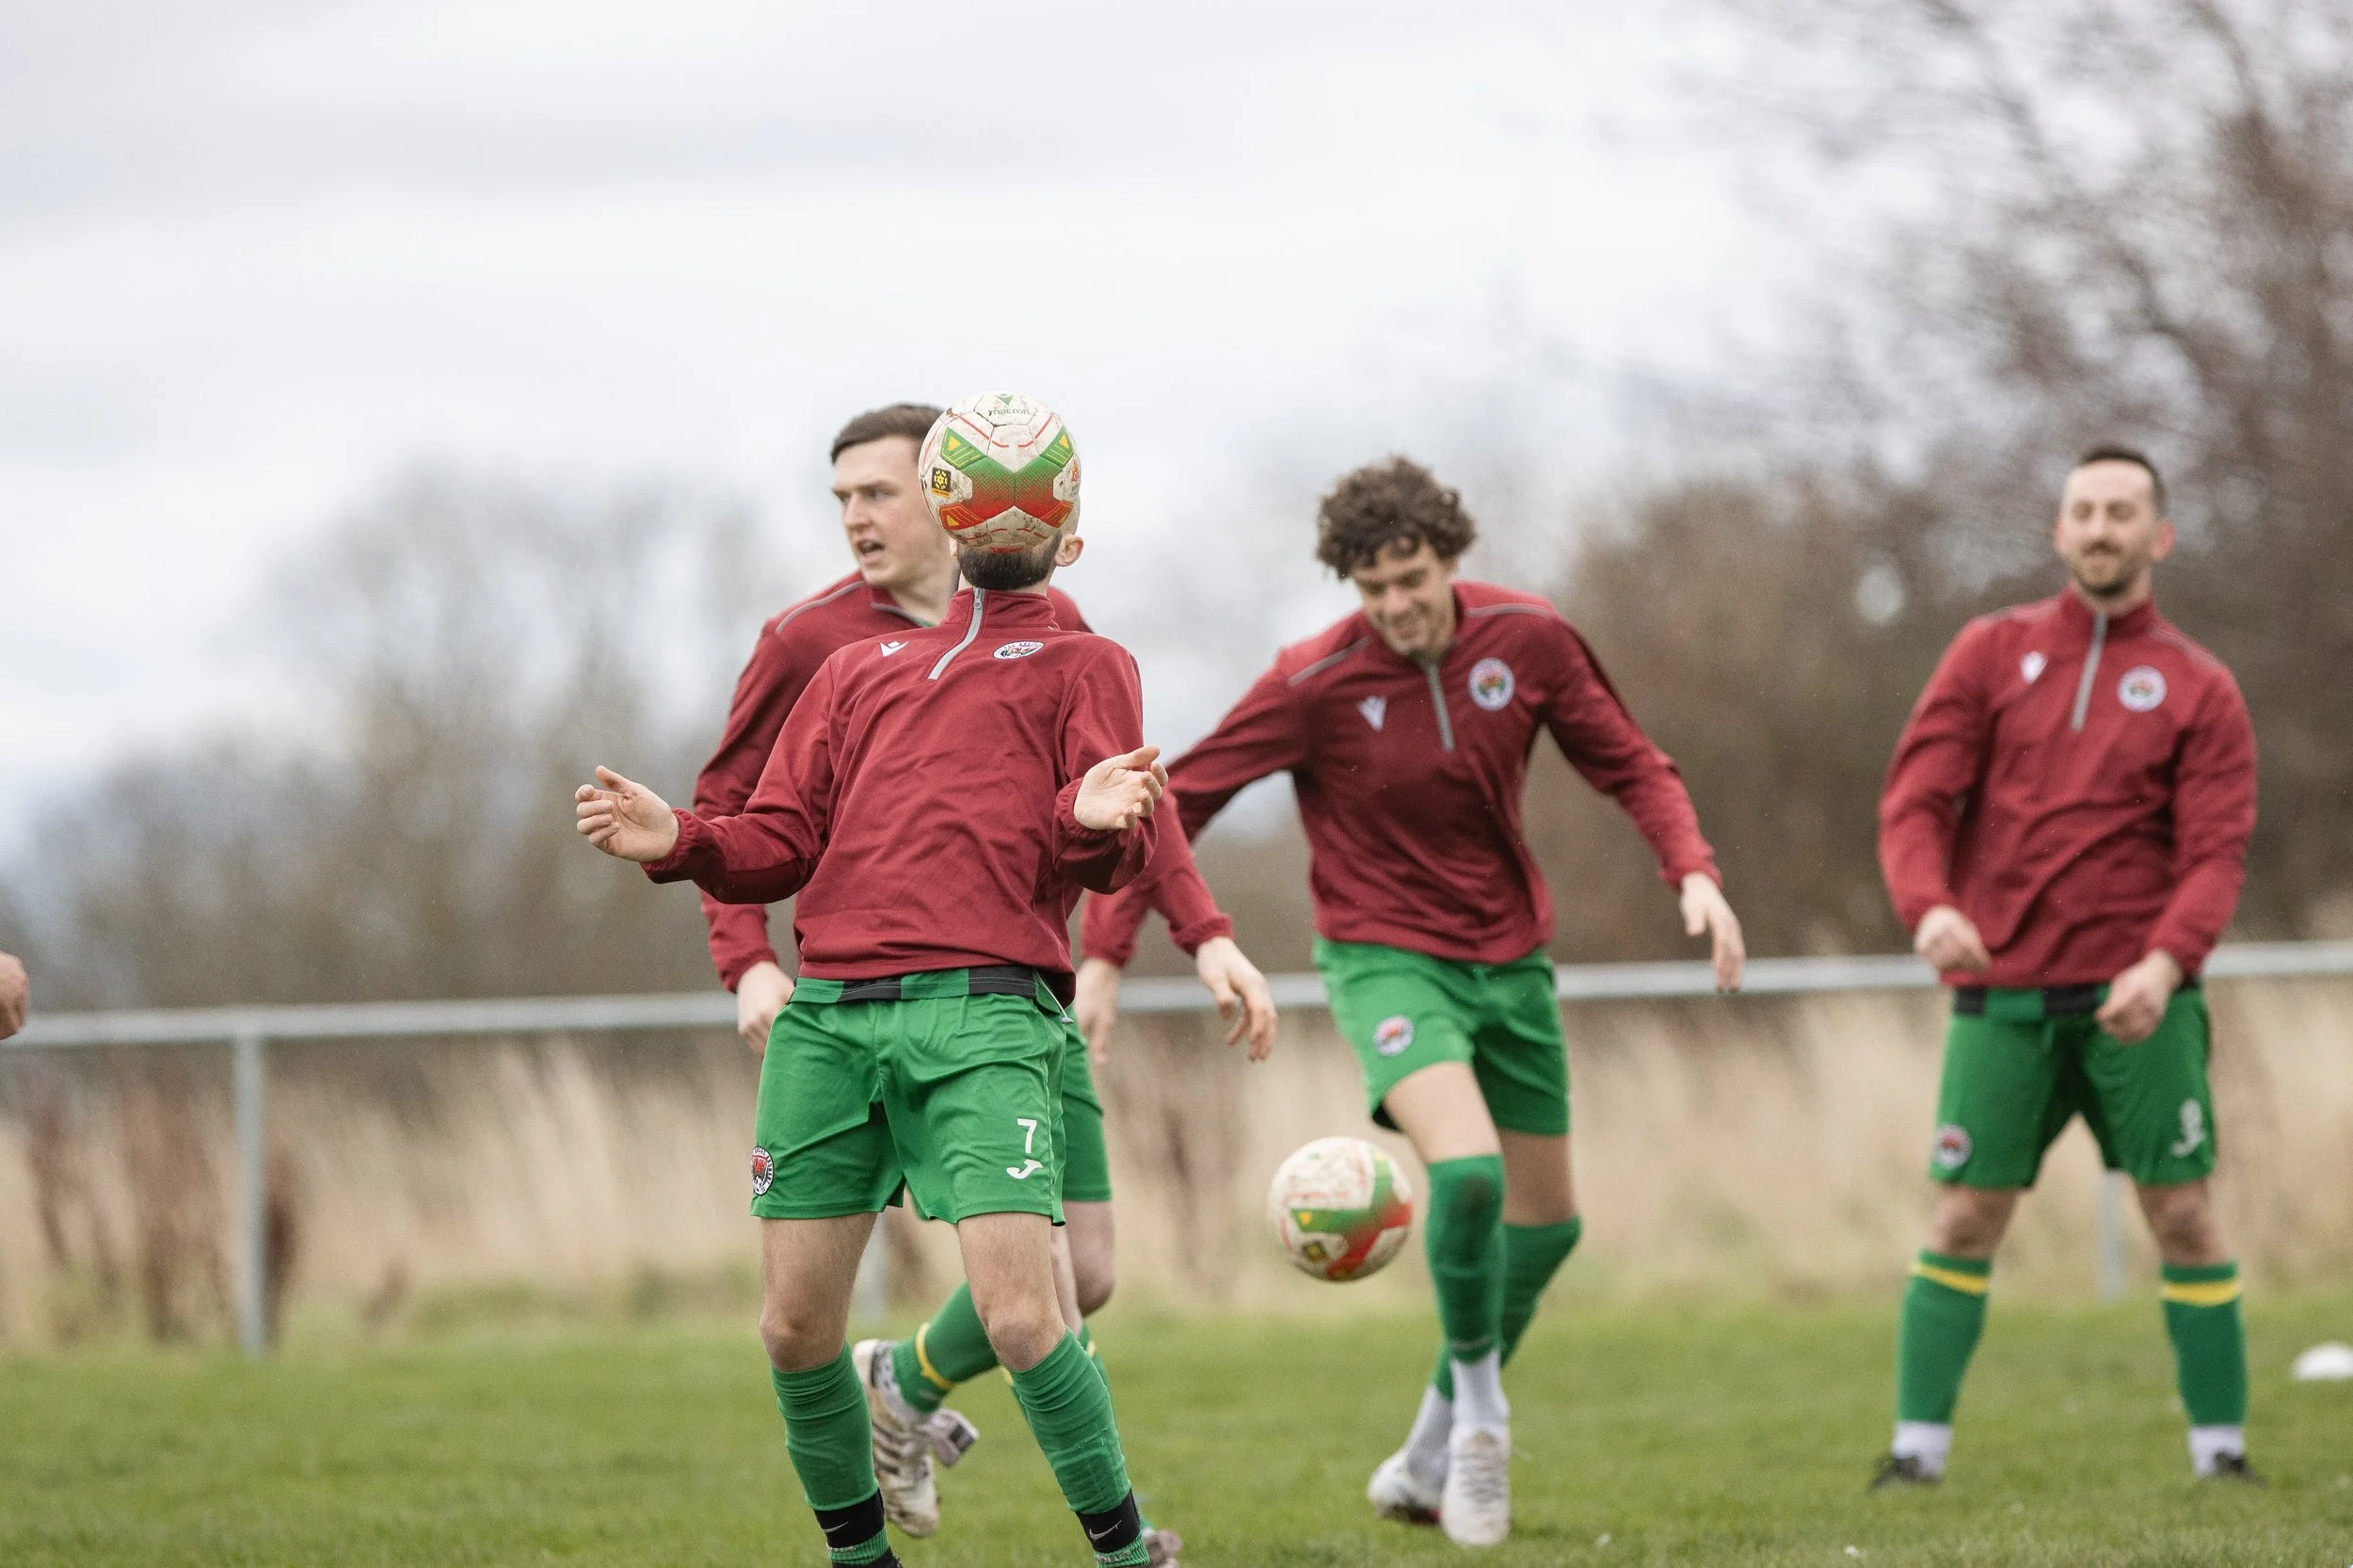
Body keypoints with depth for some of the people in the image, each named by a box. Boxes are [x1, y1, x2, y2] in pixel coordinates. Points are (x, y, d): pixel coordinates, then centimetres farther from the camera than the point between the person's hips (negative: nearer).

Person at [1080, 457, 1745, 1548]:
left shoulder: (1528, 639, -8)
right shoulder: (1316, 682, -17)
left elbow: (1629, 766, 2)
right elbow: (1174, 802, -12)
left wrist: (1693, 871, -15)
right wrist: (1105, 954, -18)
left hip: (1510, 957, 5)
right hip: (1386, 956, -5)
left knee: (1546, 1220, 12)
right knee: (1467, 1170, -29)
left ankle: (1432, 1456, 30)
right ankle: (1480, 1406, -6)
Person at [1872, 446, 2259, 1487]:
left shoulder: (2198, 689, 5)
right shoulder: (1992, 653, 8)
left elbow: (2215, 854, -3)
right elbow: (1915, 800, 0)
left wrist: (2163, 964, -22)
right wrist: (1929, 907, -21)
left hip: (2135, 998, -1)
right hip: (2001, 992, 1)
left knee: (2182, 1216, -3)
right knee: (1964, 1219, -2)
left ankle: (2221, 1452, 4)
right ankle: (1918, 1450, 3)